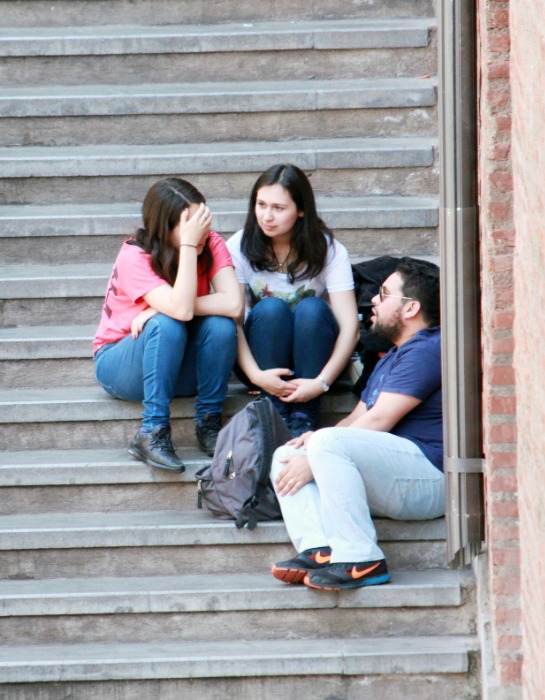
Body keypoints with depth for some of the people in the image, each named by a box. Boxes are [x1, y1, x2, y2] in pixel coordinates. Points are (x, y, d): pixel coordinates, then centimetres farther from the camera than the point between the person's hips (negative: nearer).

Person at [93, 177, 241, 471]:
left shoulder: (211, 244, -12)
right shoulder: (134, 257, -23)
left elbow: (233, 304, -28)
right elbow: (181, 309, -38)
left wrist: (156, 311, -29)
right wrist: (188, 244, -38)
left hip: (179, 366, 3)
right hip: (120, 364, -3)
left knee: (221, 324, -27)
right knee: (167, 324, -35)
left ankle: (209, 424, -14)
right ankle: (152, 433, -32)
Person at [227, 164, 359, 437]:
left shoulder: (327, 250, -10)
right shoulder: (239, 248, -8)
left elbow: (349, 325, -18)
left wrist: (321, 382, -31)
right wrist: (255, 375, -31)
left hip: (311, 356, 0)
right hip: (261, 361, 0)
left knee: (311, 308, -30)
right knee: (271, 308, -30)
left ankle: (304, 423, -28)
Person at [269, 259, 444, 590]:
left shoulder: (426, 351, -9)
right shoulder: (390, 359, 26)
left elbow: (378, 421, -16)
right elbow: (358, 416, 22)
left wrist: (317, 454, -14)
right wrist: (316, 441, 1)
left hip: (430, 478, -11)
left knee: (329, 443, -31)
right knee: (286, 457, 5)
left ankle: (362, 560, -31)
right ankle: (318, 549, -18)